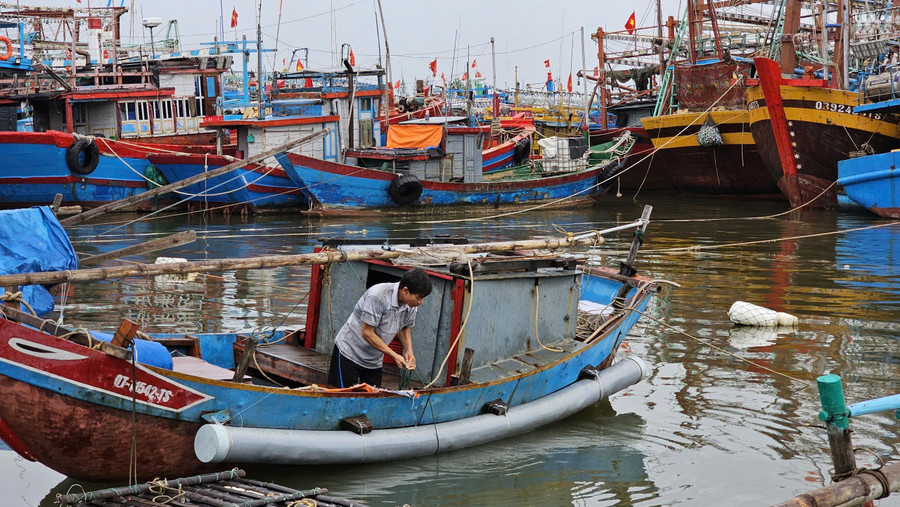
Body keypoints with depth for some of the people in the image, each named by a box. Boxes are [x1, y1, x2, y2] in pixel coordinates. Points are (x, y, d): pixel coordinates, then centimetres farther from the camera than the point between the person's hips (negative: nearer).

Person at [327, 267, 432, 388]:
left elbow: (405, 328, 15)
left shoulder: (411, 305, -6)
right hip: (349, 352, -7)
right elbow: (367, 333, -26)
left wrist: (409, 351, -4)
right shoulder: (378, 296, -29)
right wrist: (394, 355, -24)